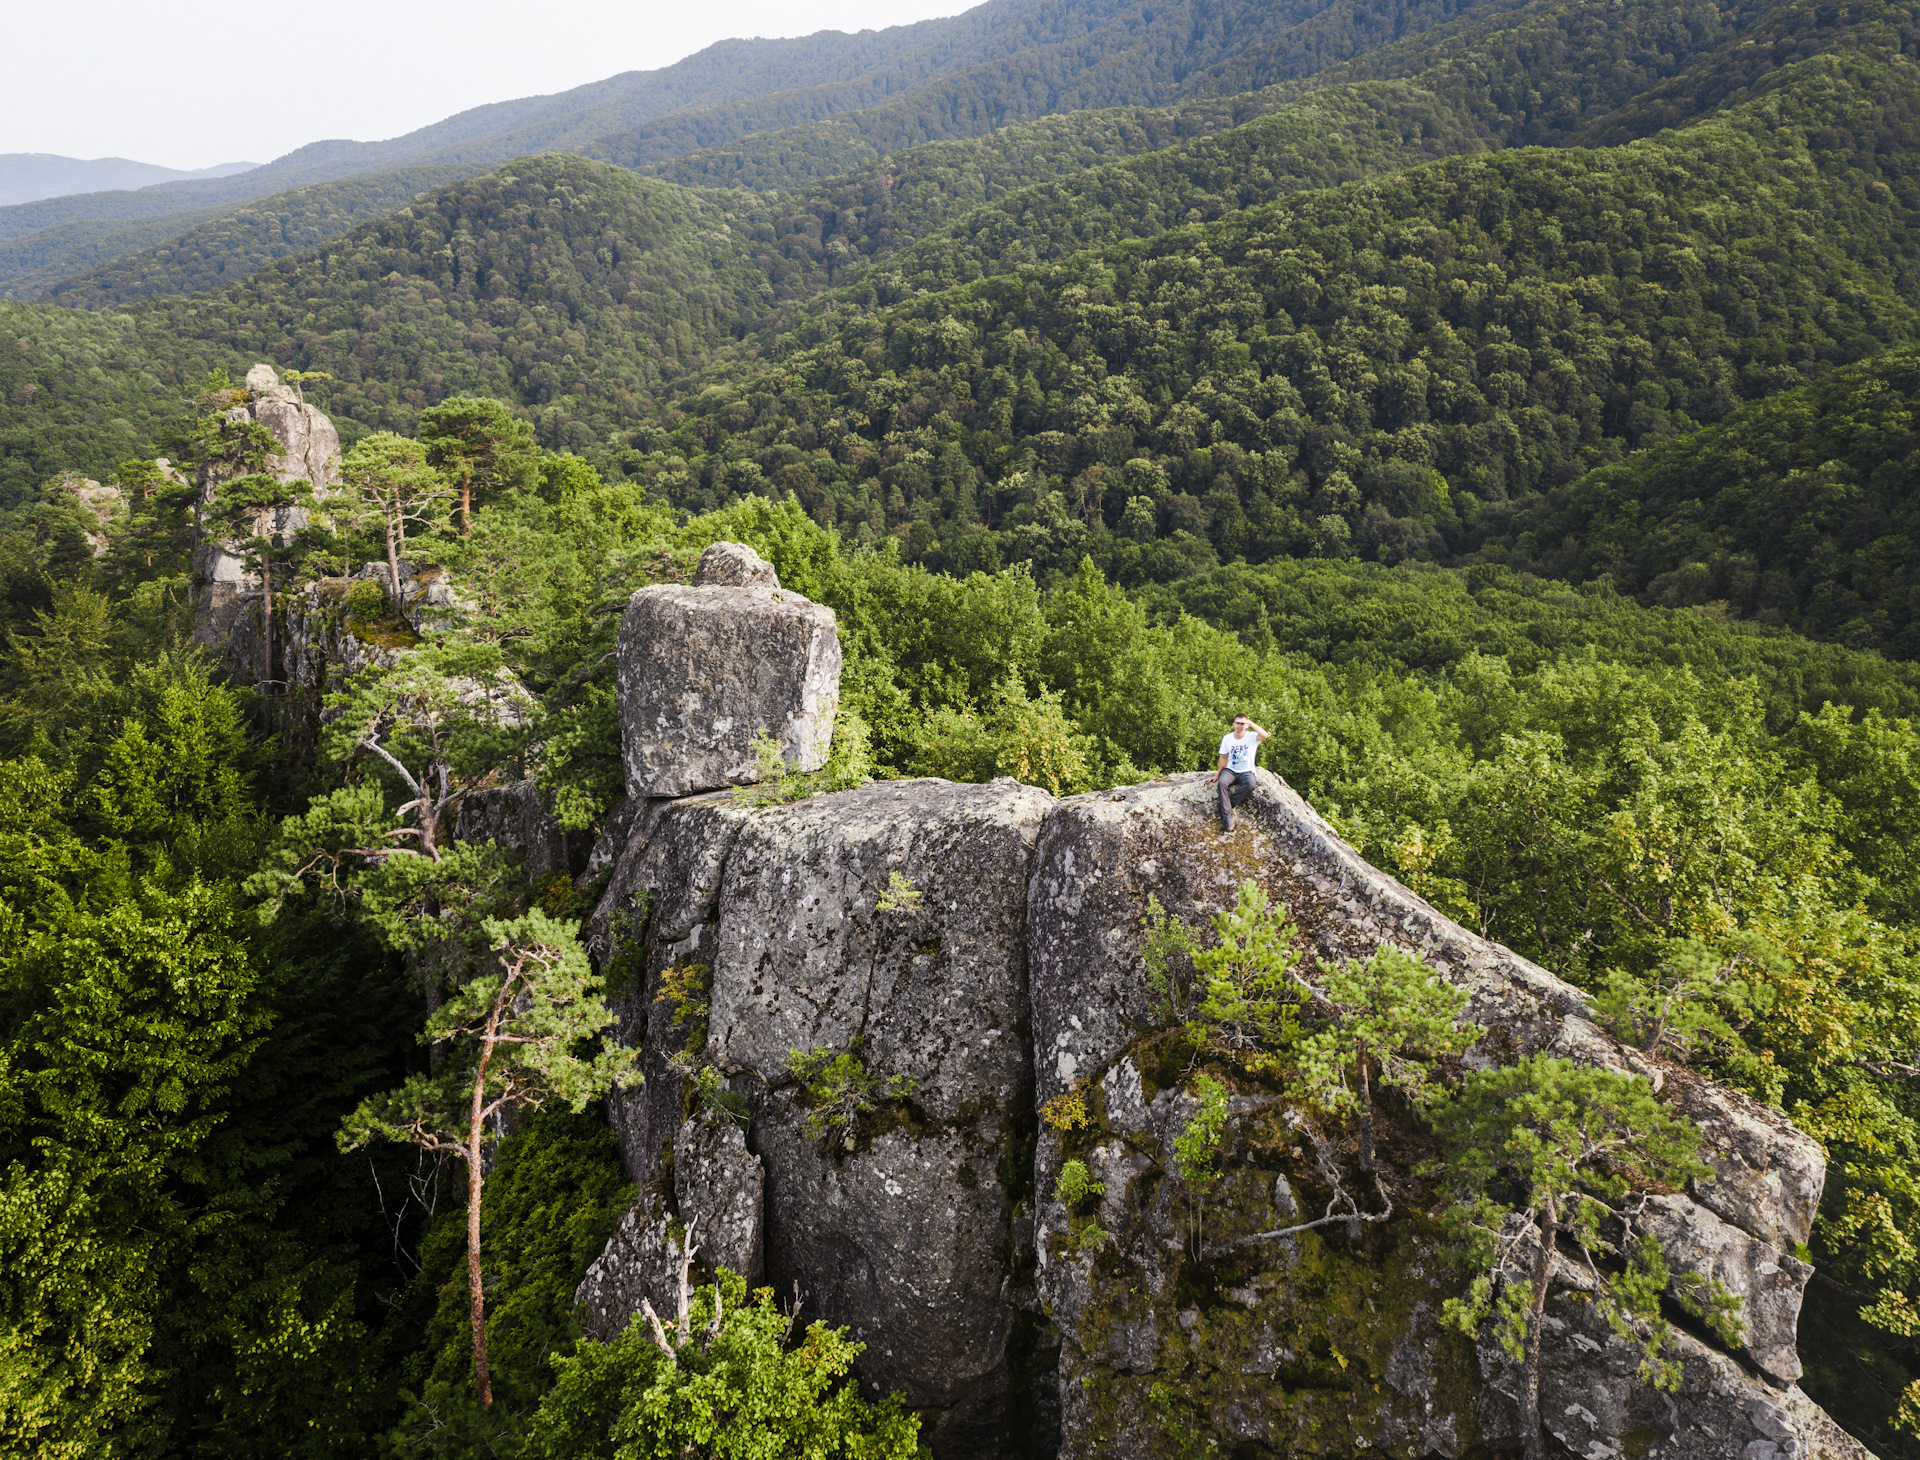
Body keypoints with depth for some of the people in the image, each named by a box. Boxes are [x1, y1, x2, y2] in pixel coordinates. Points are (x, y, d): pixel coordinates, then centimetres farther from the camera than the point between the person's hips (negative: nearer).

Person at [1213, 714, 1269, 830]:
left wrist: (1251, 723, -24)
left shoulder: (1252, 737, -5)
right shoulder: (1227, 738, 4)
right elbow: (1223, 758, 11)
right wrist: (1217, 774, 11)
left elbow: (1264, 735, -29)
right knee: (1222, 782, -32)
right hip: (1230, 770, 2)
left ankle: (1229, 804, -22)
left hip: (1246, 771, -2)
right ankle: (1227, 816, -31)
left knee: (1250, 784, -37)